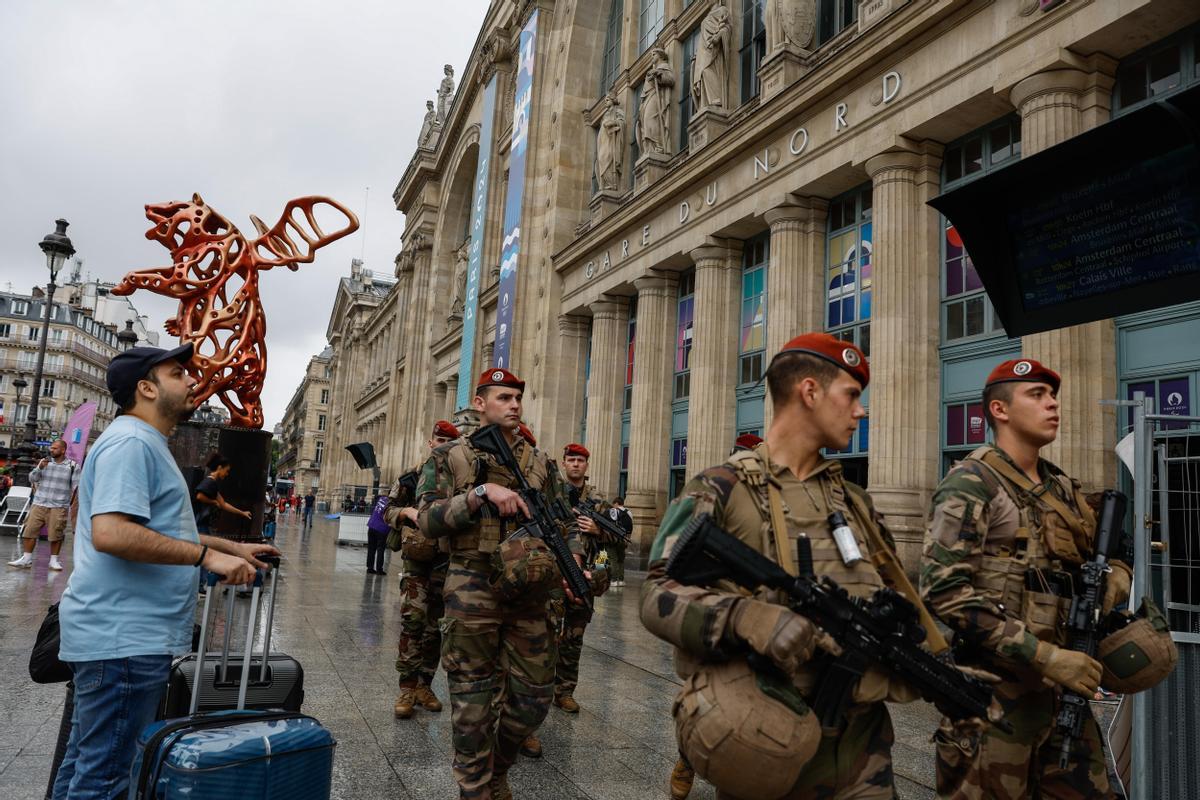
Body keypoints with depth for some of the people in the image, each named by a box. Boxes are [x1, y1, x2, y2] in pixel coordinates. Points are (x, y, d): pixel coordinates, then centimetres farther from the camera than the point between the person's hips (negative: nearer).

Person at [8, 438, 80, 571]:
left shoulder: (73, 466, -1)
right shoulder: (44, 461, 8)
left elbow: (76, 486, 0)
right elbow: (32, 479, 7)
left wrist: (72, 503, -5)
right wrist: (39, 468, -11)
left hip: (59, 507, -3)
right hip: (39, 504, 3)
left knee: (56, 535, 0)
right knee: (29, 530, 2)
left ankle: (54, 560, 12)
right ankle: (26, 558, 12)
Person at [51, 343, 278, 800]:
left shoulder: (146, 444, 18)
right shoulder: (131, 442, -16)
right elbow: (110, 533, -29)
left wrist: (234, 548, 22)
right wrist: (208, 556, -25)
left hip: (121, 634, 11)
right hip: (123, 638, -11)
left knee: (85, 762, 20)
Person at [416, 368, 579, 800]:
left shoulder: (538, 460, 12)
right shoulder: (449, 457, 2)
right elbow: (427, 518, -10)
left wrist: (572, 561, -5)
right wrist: (481, 492, -20)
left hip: (529, 591, 4)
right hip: (472, 592, -4)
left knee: (534, 695, 10)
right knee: (472, 700, 5)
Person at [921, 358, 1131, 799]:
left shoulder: (1064, 488, 12)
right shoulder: (971, 483, -12)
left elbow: (1105, 551, 25)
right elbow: (944, 590, -22)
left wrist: (1117, 572, 0)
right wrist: (1044, 656, -22)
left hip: (1064, 687, 7)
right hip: (997, 689, -7)